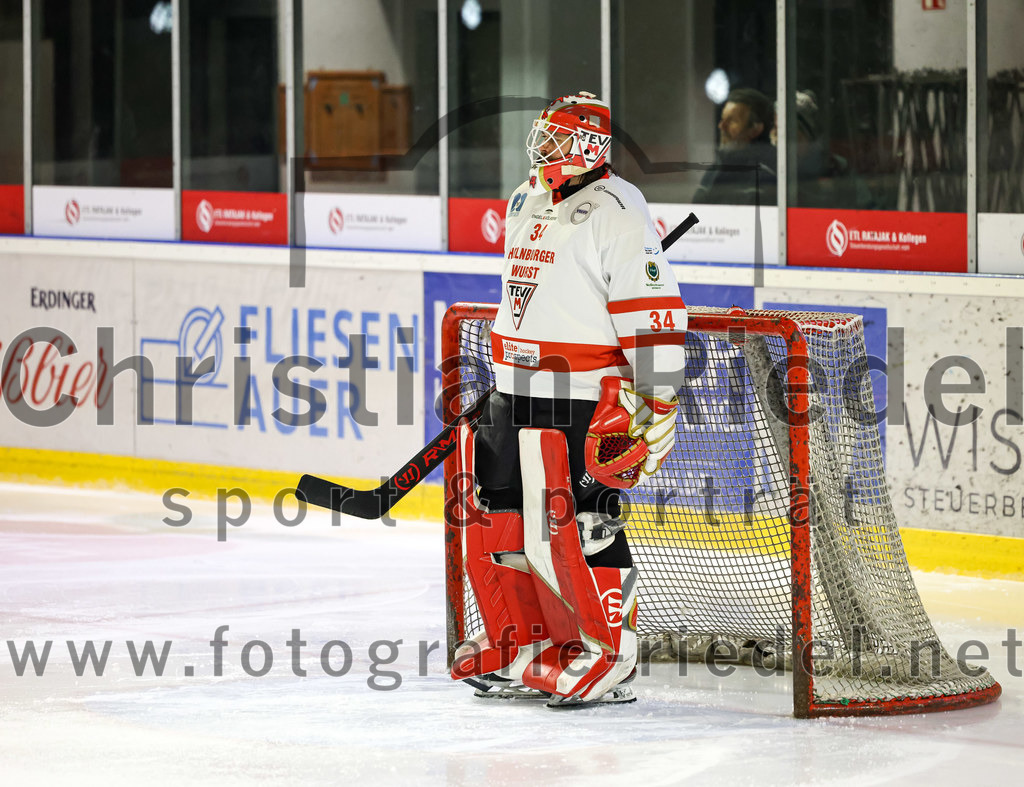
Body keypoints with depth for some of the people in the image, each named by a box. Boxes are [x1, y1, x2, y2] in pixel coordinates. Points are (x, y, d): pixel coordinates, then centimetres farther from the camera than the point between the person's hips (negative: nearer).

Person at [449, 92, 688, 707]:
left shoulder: (616, 212, -13)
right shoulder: (525, 204, 15)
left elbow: (654, 314, -16)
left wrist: (656, 409, -19)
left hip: (584, 402, -9)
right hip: (515, 395, 9)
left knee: (576, 526, -11)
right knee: (497, 516, 10)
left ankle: (609, 656, -2)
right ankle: (521, 644, 22)